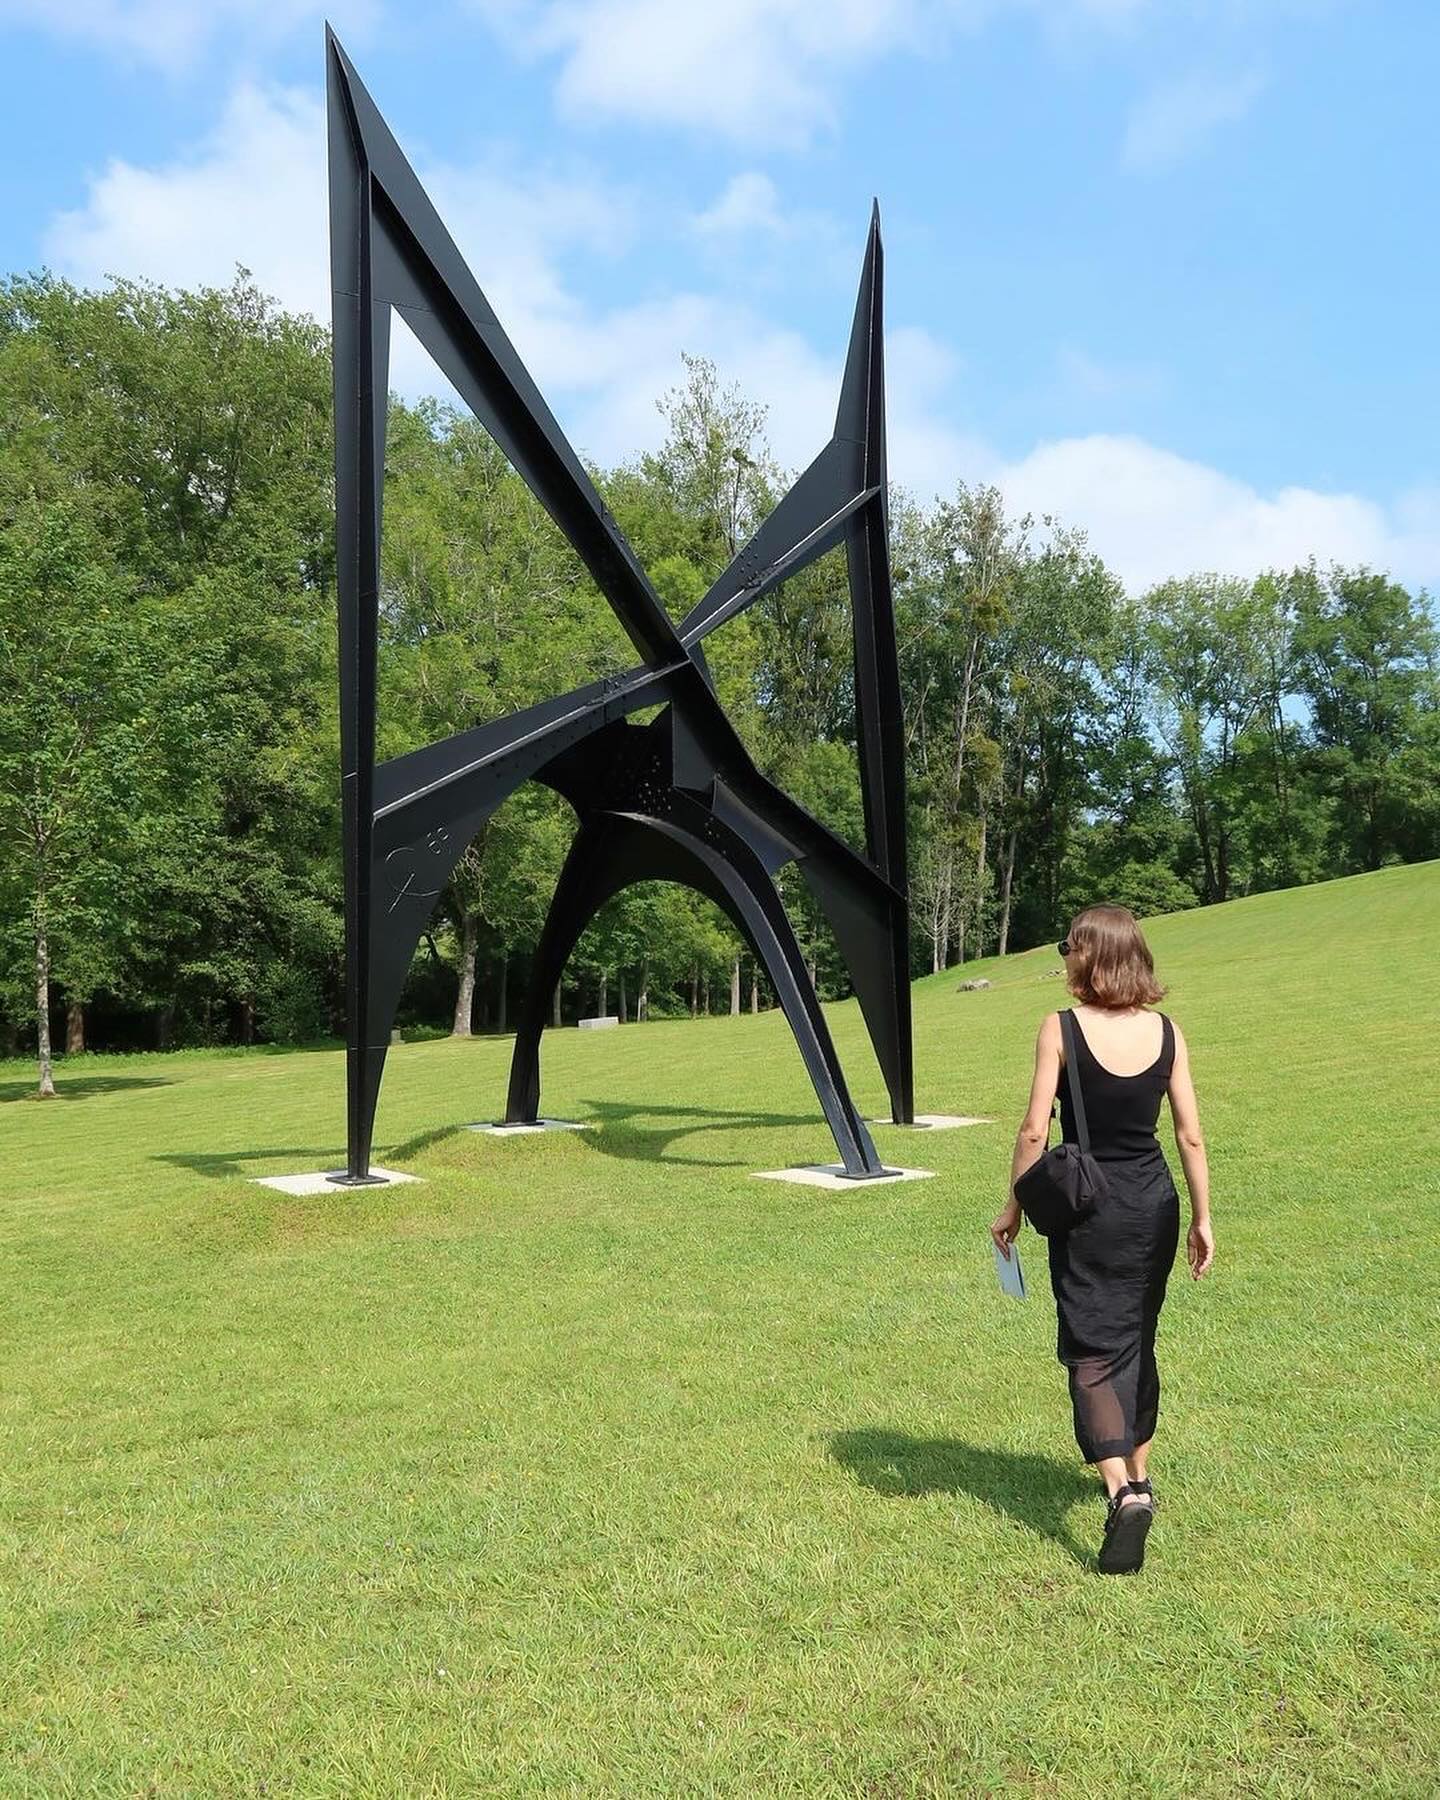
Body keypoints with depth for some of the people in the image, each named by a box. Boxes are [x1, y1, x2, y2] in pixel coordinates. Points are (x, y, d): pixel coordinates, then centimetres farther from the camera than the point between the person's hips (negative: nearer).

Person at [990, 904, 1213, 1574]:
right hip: (1154, 1205, 4)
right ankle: (1138, 1474, 35)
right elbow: (1190, 1135, 0)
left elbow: (1035, 1131, -13)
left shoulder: (1061, 1028, -13)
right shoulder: (1166, 1031, -2)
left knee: (1093, 1352, 3)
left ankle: (1123, 1493, -15)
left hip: (1087, 1209, -4)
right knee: (1137, 1342, 21)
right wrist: (1202, 1218, 9)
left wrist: (1014, 1207, -1)